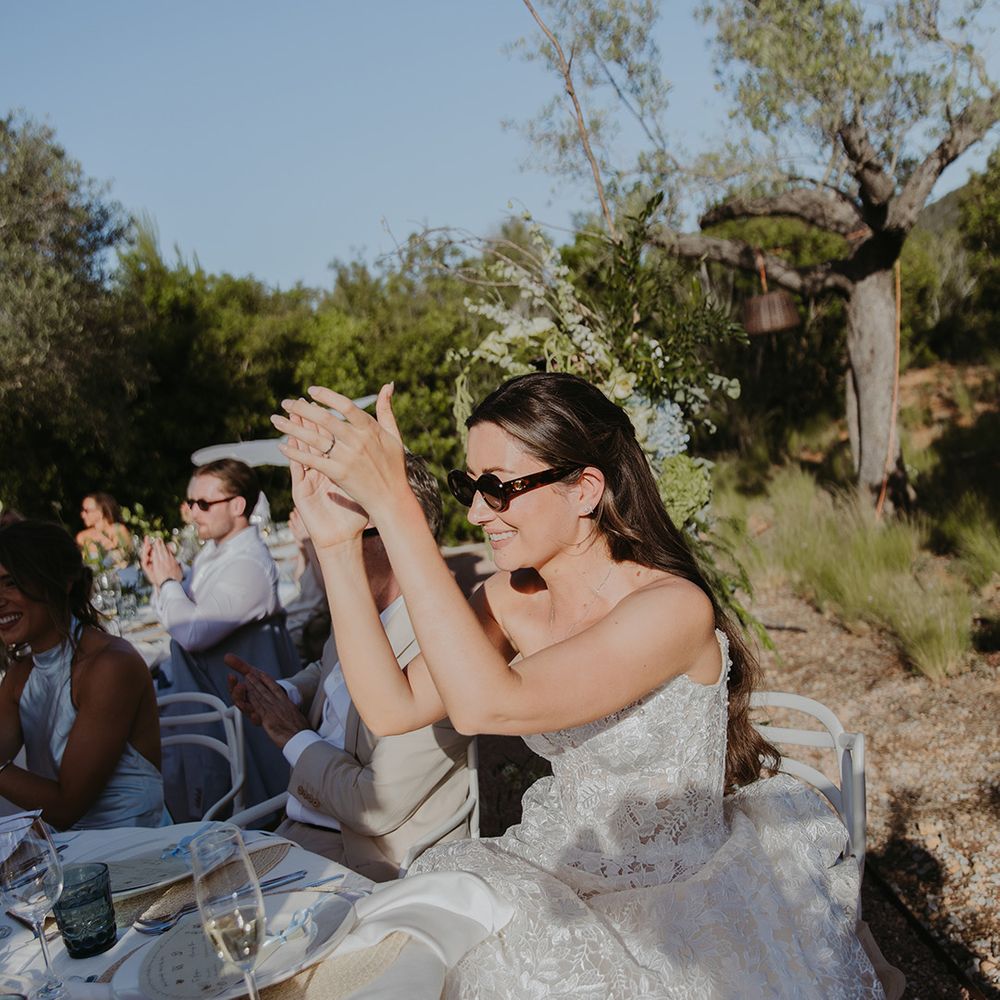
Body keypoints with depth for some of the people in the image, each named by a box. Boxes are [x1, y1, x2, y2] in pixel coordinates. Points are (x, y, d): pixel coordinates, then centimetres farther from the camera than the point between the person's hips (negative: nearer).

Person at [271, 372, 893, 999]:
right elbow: (392, 707, -11)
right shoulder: (511, 597, -3)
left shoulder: (674, 608, -24)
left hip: (678, 898, -5)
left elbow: (486, 704, -36)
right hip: (559, 880, 5)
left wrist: (394, 504, -38)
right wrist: (338, 545, -16)